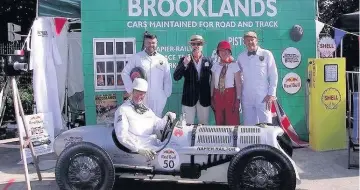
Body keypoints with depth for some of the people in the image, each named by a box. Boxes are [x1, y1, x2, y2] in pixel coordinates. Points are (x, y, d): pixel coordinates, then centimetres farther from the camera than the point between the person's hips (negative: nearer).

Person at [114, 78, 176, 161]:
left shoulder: (147, 110, 25)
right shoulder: (123, 110, 2)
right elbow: (122, 135, -10)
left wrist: (167, 117, -4)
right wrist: (139, 149, -22)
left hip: (156, 145, 7)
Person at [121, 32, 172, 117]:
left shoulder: (163, 59, 10)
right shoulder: (136, 57, 4)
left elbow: (167, 78, 13)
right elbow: (125, 73, 5)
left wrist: (166, 94, 7)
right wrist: (131, 90, -1)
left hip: (158, 99, 2)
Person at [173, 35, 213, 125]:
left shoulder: (207, 61, 3)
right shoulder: (184, 60, 0)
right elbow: (176, 77, -9)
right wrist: (184, 64, -22)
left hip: (204, 99, 1)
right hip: (189, 98, -1)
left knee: (204, 125, 11)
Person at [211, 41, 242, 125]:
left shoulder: (234, 65, -4)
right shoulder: (215, 66, 8)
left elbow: (238, 84, -4)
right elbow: (213, 82, 12)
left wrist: (238, 99, -8)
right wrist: (211, 97, 9)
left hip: (230, 94, -4)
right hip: (218, 94, 4)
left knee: (232, 121, -4)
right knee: (219, 122, 9)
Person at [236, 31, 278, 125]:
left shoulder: (266, 54, -1)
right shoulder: (241, 57, 9)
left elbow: (273, 75, -1)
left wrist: (271, 94, -7)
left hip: (263, 97, -3)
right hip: (247, 97, 3)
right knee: (249, 126, 8)